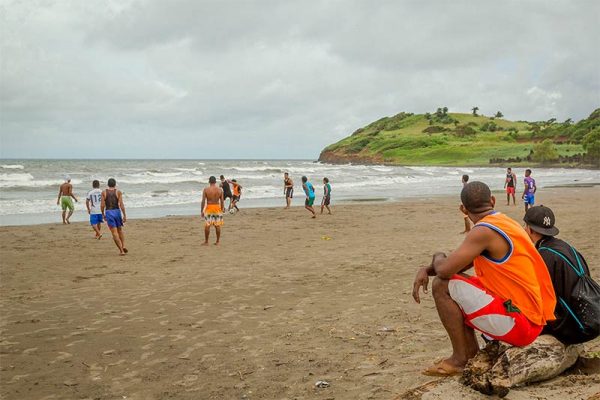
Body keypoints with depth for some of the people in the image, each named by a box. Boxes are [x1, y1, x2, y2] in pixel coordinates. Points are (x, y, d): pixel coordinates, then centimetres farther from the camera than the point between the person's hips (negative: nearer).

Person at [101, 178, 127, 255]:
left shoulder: (104, 192, 2)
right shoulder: (118, 192, 0)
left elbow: (102, 205, -2)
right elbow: (121, 204, -7)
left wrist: (103, 214, 13)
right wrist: (124, 215, -4)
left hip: (108, 212, -1)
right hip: (117, 211, 1)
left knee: (114, 232, -1)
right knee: (120, 230, 21)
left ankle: (121, 250, -6)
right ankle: (123, 246, 8)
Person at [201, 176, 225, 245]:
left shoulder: (206, 189, -6)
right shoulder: (220, 190, 0)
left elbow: (203, 201, -6)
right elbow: (222, 201, 2)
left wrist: (202, 211, 1)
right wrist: (222, 209, 13)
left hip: (209, 208, -2)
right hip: (217, 208, 2)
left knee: (207, 225, 3)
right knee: (217, 225, 8)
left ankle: (206, 242, 8)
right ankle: (217, 241, 13)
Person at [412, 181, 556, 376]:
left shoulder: (484, 230, -19)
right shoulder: (506, 223, 13)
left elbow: (444, 270, -22)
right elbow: (457, 264, 18)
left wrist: (437, 258, 2)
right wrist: (425, 269, 4)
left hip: (518, 325, -10)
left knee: (442, 286, -10)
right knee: (458, 282, 18)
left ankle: (459, 360, 0)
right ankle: (472, 354, 16)